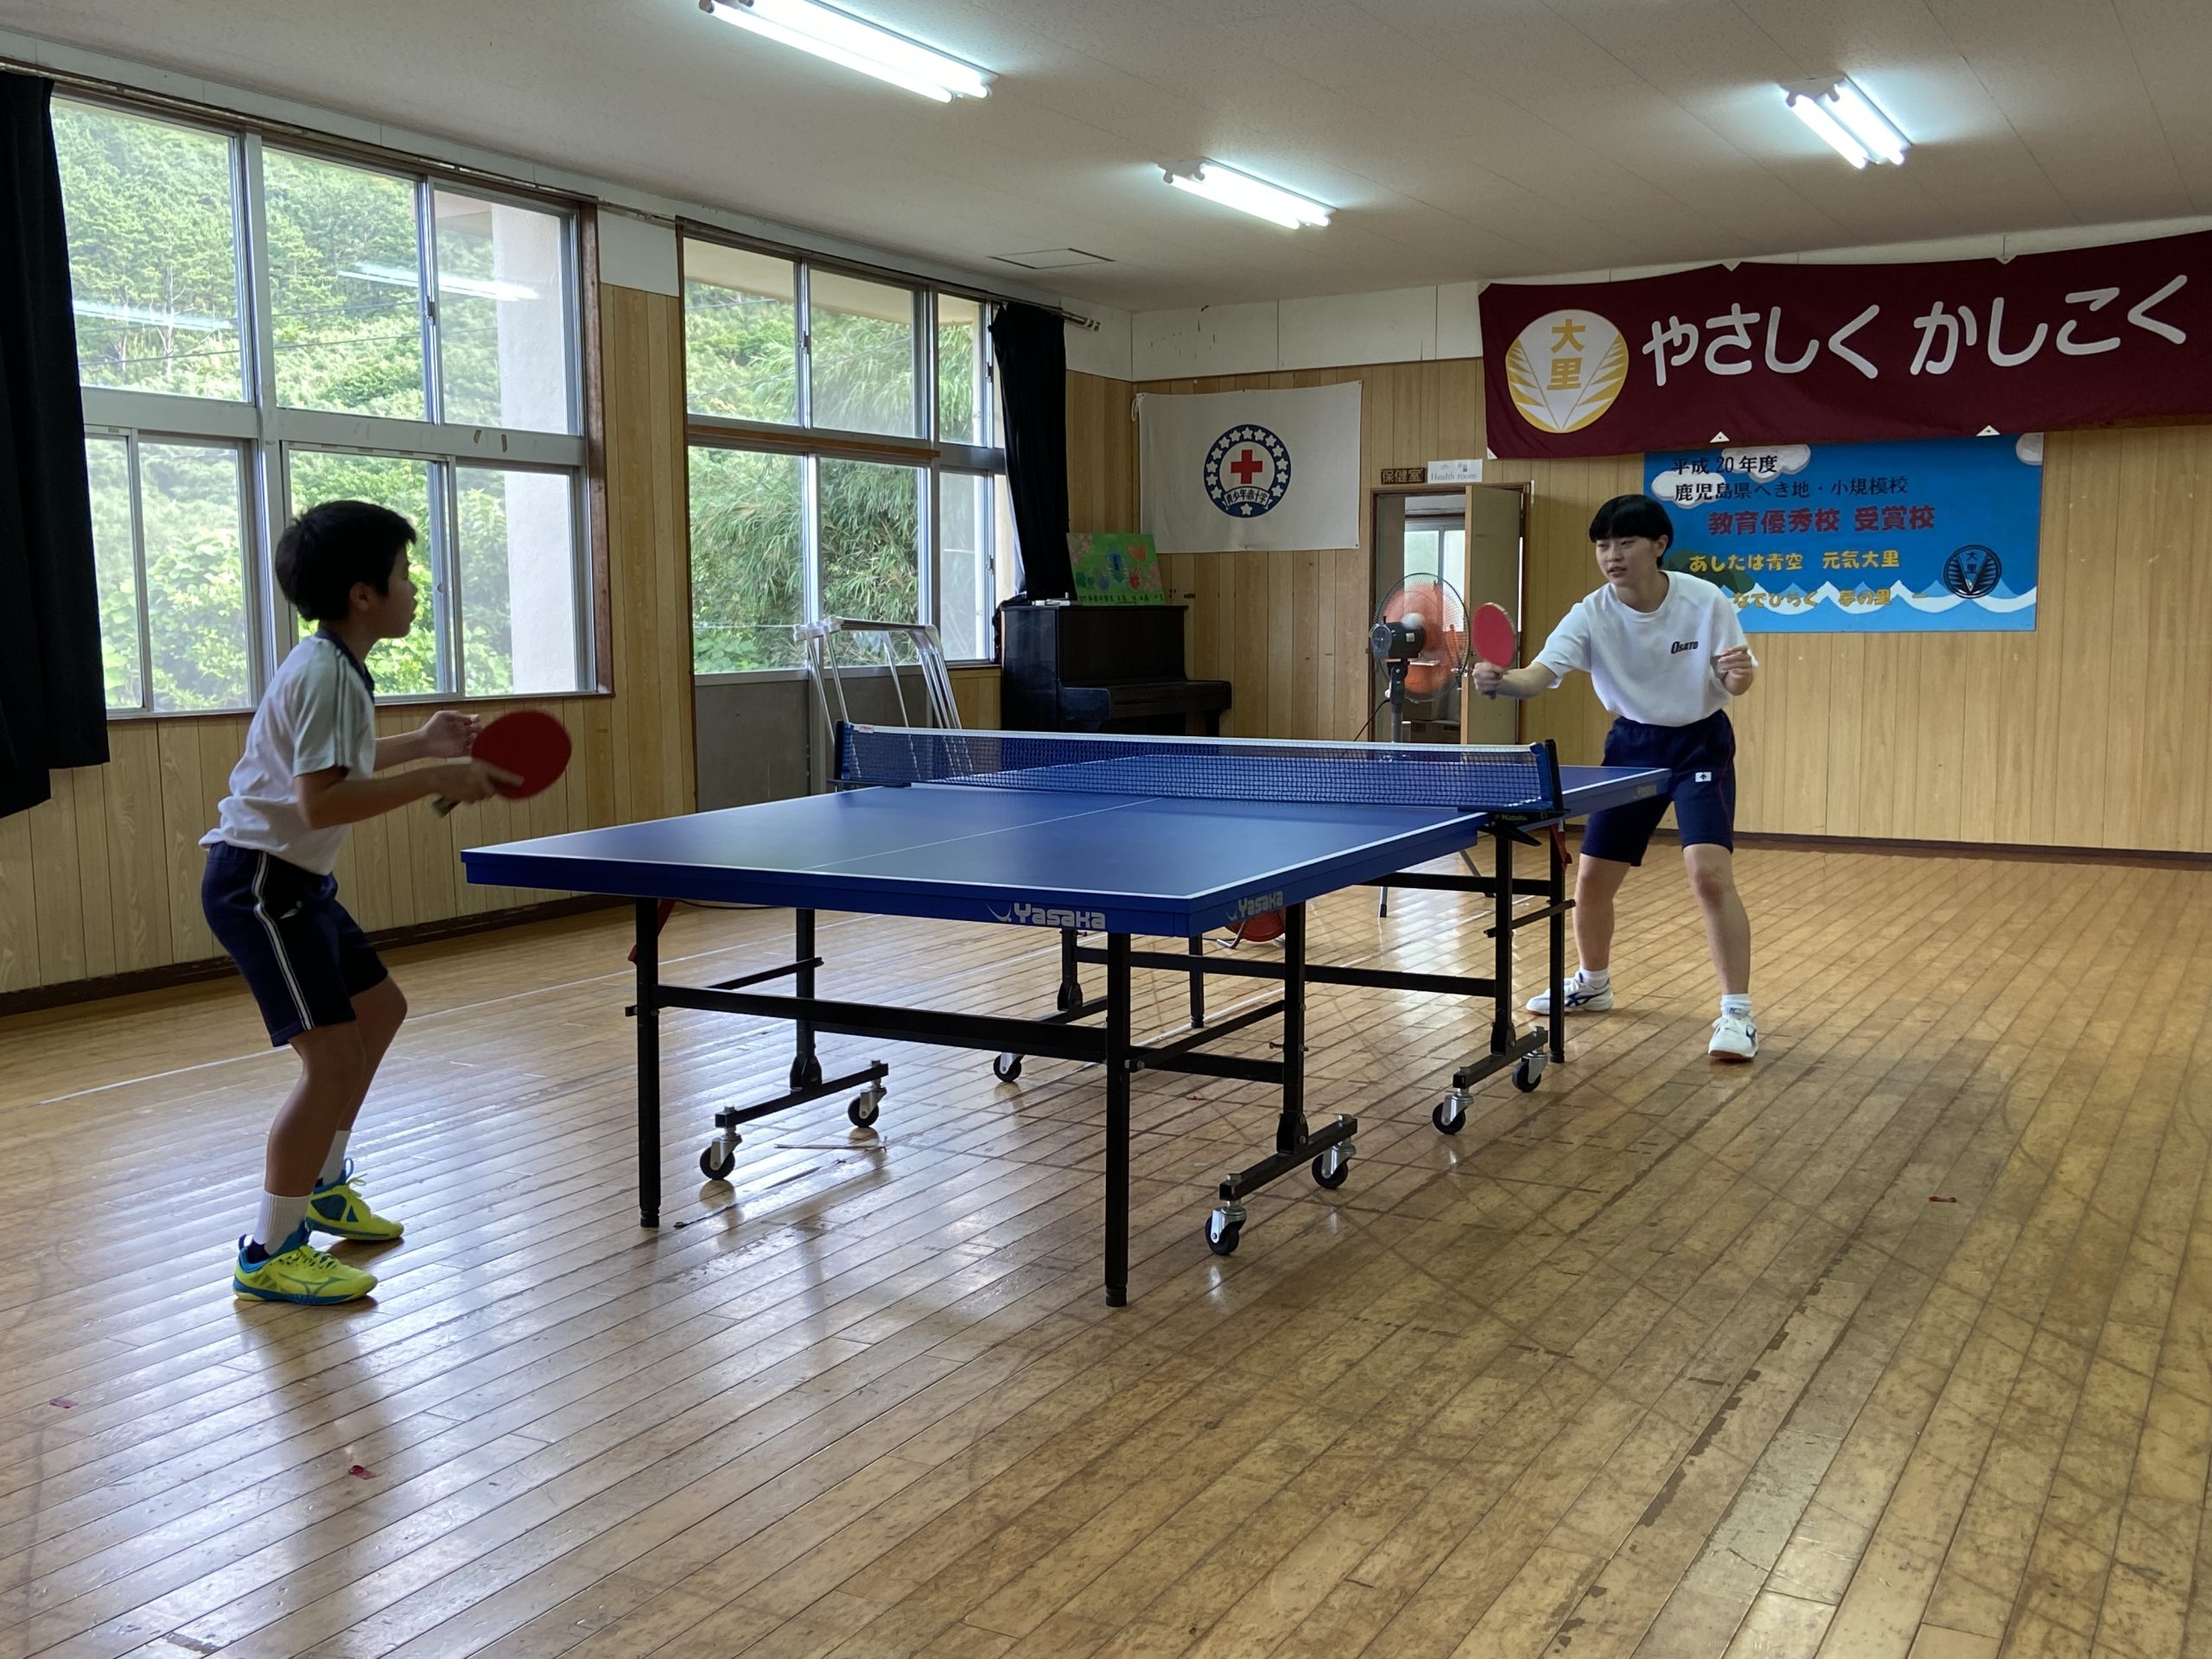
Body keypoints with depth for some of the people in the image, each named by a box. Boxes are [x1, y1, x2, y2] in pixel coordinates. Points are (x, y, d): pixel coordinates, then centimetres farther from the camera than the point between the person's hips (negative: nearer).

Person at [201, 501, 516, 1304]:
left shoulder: (334, 666, 11)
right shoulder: (325, 674, -21)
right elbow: (321, 802, -29)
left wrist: (420, 743, 17)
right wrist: (435, 782, -28)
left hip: (294, 879, 11)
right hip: (257, 881, -11)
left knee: (379, 1009, 22)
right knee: (333, 1057, -14)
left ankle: (324, 1185, 36)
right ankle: (268, 1253, -4)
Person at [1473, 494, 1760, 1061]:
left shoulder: (1705, 602, -18)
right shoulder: (1590, 615, -16)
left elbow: (1736, 683, -7)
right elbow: (1538, 676, -30)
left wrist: (1738, 673, -32)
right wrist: (1501, 680, -52)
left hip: (1699, 743, -3)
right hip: (1633, 743, 3)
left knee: (1710, 873, -20)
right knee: (1591, 880, 5)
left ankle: (1737, 1012, -8)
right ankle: (1593, 983, 33)